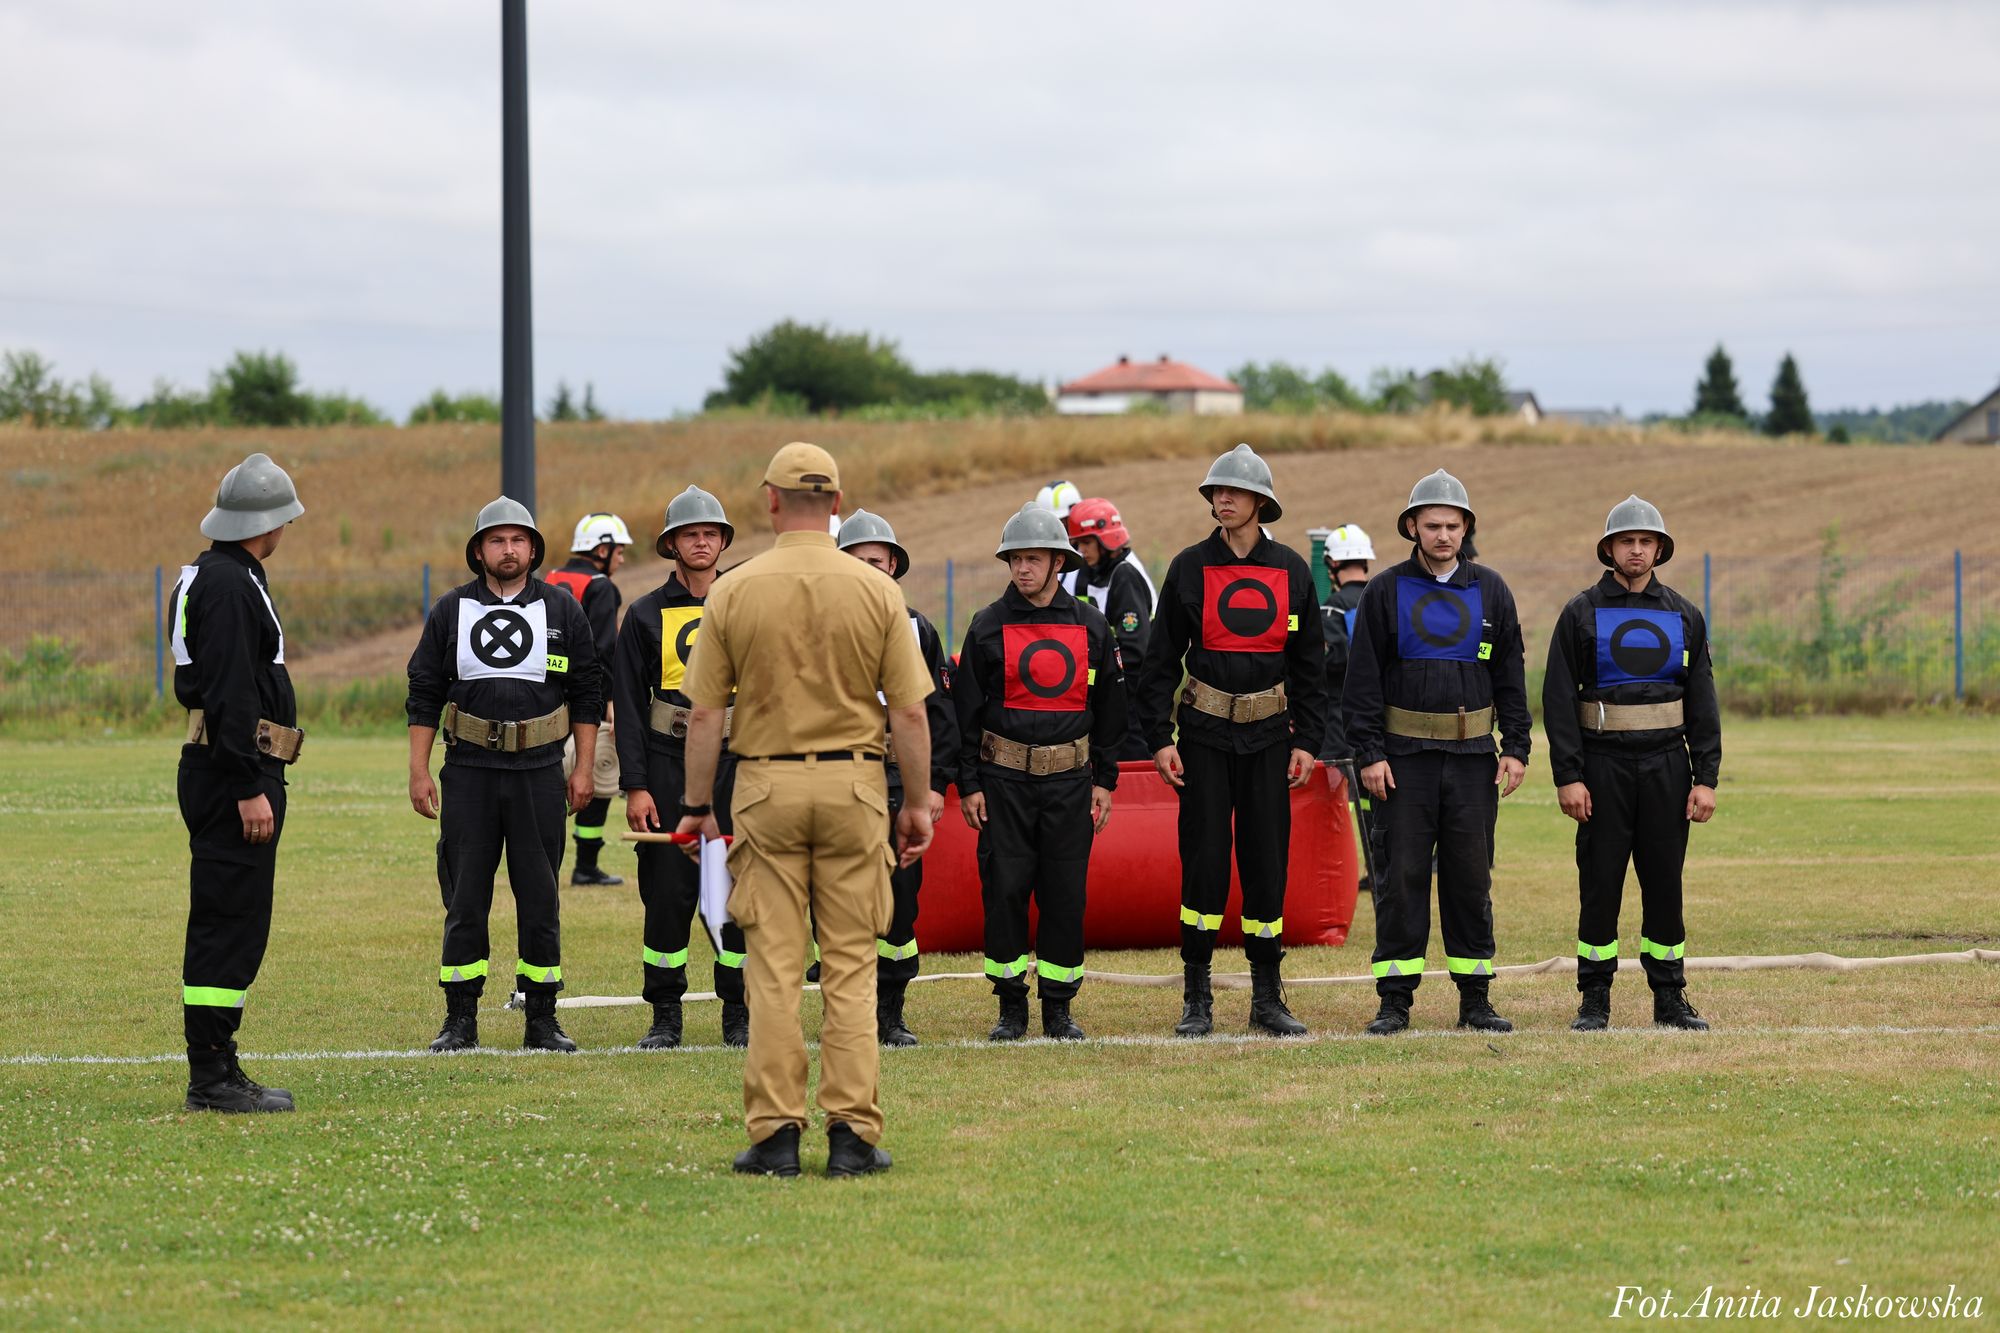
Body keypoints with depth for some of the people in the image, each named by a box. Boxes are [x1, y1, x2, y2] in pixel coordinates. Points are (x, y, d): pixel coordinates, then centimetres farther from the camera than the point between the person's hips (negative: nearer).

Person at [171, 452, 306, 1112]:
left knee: (225, 927, 12)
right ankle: (212, 1077, -8)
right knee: (231, 925, -9)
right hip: (236, 771, -11)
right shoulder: (229, 584, -16)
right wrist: (250, 790, -22)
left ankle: (215, 1073, 16)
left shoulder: (209, 576, 18)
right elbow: (229, 695, -21)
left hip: (223, 776, 11)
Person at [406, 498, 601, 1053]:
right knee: (464, 898, 1)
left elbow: (587, 694, 9)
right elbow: (424, 695, 8)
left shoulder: (563, 611, 6)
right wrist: (419, 771, 1)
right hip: (469, 773, 0)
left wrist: (584, 768, 3)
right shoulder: (451, 611, 6)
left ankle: (542, 1021, 9)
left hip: (539, 773, 0)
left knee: (540, 900, 2)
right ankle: (460, 1021, 7)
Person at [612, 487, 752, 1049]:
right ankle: (665, 1017, 7)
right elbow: (628, 706, 1)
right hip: (669, 765, -1)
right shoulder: (647, 615, 4)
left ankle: (739, 1014, 10)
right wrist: (635, 786, -7)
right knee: (668, 892, -1)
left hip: (738, 763, 1)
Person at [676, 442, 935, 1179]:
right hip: (854, 784, 0)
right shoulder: (876, 591, -3)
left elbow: (705, 713, -2)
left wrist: (698, 804, 7)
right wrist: (918, 802, 6)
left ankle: (775, 1132, 2)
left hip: (766, 785, 0)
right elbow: (909, 710, -3)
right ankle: (852, 1131, 2)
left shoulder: (733, 592, -4)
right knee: (850, 965, 5)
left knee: (773, 966, 3)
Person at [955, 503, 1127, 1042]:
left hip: (1069, 779, 1)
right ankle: (1011, 1008, 7)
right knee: (1005, 890, -2)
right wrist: (969, 785, -2)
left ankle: (1058, 1007, 10)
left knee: (1065, 893, 1)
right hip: (1004, 779, -1)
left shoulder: (1090, 627, 5)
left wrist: (1104, 781, 7)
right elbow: (966, 710, 3)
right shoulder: (989, 627, 1)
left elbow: (1109, 709, 11)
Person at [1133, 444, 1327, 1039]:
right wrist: (1160, 738, -5)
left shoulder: (1291, 571, 4)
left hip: (1269, 734, 1)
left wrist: (1306, 740, 3)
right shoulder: (1190, 568, 0)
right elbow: (1161, 659, 2)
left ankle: (1268, 999, 10)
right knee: (1204, 860, -4)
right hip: (1205, 733, -1)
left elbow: (1310, 662, 9)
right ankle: (1196, 999, 3)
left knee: (1267, 861, 2)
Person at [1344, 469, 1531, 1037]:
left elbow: (1510, 676, 9)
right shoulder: (1386, 591, 1)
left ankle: (1475, 998, 10)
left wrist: (1515, 749, 1)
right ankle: (1395, 1000, 2)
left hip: (1473, 756, 2)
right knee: (1402, 876, -3)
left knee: (1471, 876, 4)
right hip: (1405, 756, -2)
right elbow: (1363, 680, -1)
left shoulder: (1490, 591, 7)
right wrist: (1369, 754, -9)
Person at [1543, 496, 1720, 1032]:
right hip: (1603, 764, -2)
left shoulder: (1684, 616, 9)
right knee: (1599, 883, -1)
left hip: (1667, 765, 2)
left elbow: (1702, 702, 8)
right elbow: (1559, 700, -3)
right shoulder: (1582, 614, 2)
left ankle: (1670, 998, 11)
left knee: (1665, 882, 4)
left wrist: (1706, 779, 0)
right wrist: (1568, 777, -11)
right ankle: (1595, 1001, 6)